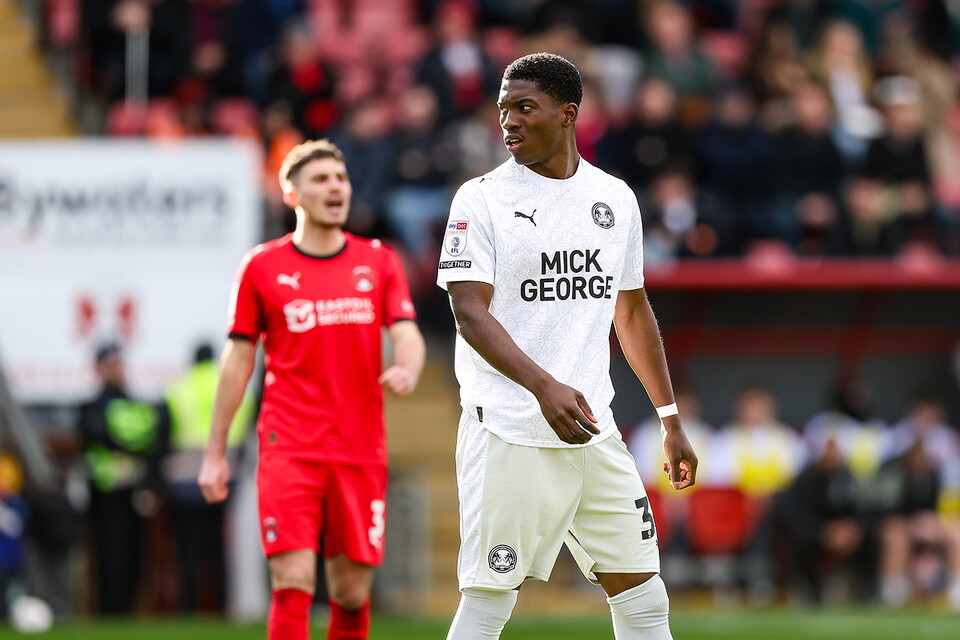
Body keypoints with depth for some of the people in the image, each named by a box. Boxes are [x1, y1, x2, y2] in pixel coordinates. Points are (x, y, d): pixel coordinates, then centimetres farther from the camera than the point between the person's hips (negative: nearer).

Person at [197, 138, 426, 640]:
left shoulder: (378, 261, 10)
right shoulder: (262, 267, 3)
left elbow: (407, 336, 2)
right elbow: (238, 359, 7)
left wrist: (408, 369, -23)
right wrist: (215, 452, 6)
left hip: (360, 452, 3)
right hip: (289, 447, -2)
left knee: (352, 592, 4)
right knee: (293, 584, -13)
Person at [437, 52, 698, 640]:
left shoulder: (616, 198, 12)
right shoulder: (482, 200, -3)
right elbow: (470, 314, -12)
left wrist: (671, 420, 19)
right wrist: (545, 387, -27)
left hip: (593, 432, 5)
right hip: (510, 433, -5)